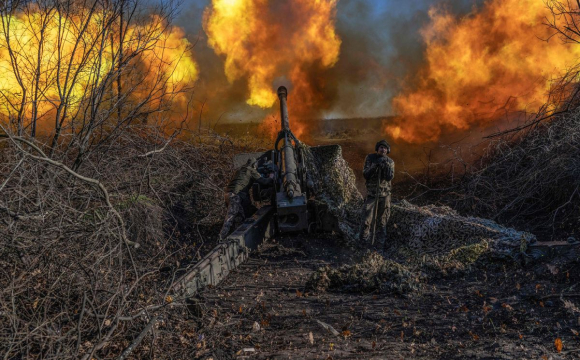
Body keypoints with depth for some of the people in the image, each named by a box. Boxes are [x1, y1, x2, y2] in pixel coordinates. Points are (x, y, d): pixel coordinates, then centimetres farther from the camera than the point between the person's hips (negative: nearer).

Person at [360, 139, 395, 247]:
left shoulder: (390, 162, 2)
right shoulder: (370, 158, 0)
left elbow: (390, 177, -11)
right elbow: (365, 174, -7)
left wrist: (386, 166, -24)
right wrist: (375, 166, -20)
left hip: (385, 195, 1)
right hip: (371, 194, -1)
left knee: (382, 221, 6)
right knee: (367, 220, -7)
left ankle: (380, 242, 17)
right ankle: (364, 242, 5)